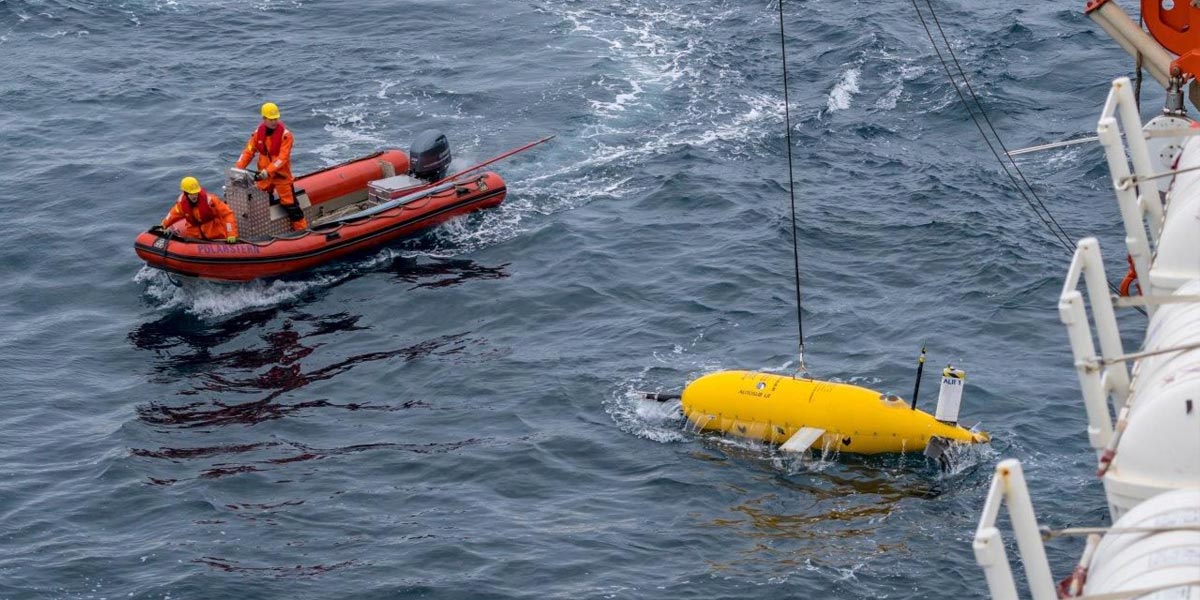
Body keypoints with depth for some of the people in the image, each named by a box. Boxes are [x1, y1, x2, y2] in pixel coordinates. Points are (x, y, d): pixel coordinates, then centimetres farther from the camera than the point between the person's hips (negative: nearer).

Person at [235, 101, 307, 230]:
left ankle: (302, 229, 3)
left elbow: (283, 157, -22)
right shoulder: (258, 132, -1)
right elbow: (249, 151, 0)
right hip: (264, 175, 5)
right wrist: (237, 169, -11)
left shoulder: (285, 134, -16)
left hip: (281, 175, -5)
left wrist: (268, 171, -32)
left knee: (290, 204, -5)